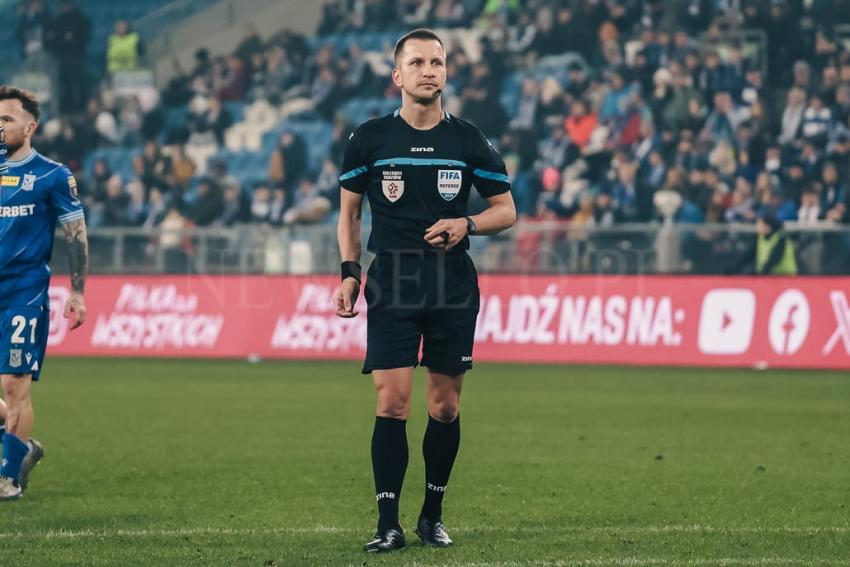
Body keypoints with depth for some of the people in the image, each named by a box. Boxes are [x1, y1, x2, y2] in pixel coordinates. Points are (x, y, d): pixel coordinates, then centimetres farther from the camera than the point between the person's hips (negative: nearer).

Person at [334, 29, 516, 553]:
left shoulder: (469, 141, 3)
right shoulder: (370, 139, 2)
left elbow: (507, 209, 9)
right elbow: (349, 212, 12)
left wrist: (467, 224, -10)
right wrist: (349, 272, 2)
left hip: (454, 287, 1)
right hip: (391, 283, -1)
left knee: (446, 405, 5)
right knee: (392, 403, -9)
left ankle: (432, 516, 19)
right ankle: (388, 524, -6)